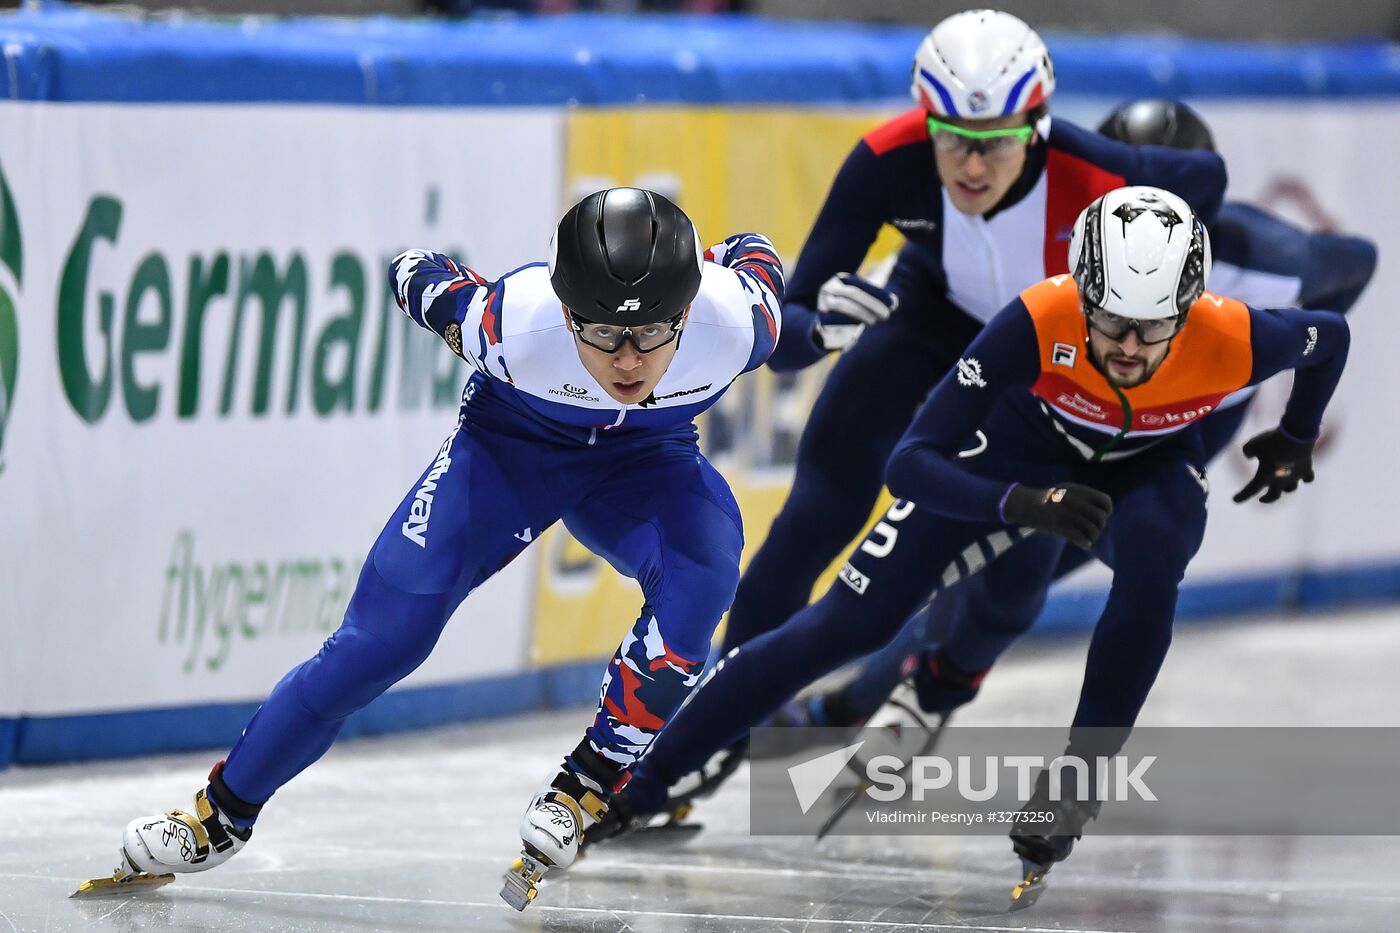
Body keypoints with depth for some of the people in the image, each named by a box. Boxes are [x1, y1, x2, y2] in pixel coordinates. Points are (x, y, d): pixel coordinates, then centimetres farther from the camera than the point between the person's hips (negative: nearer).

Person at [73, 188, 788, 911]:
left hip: (642, 454, 1)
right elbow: (415, 275, -16)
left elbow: (753, 257, -9)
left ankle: (583, 790, -14)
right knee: (384, 634, -11)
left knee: (699, 579, -31)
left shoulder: (736, 317, -34)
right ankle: (222, 812, 6)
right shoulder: (512, 321, -38)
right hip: (508, 439, -1)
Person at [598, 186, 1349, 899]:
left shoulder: (1233, 341, -34)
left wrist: (1295, 442, 6)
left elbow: (1330, 336, -8)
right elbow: (909, 464, -37)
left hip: (1146, 469, 1)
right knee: (850, 622, -9)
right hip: (1022, 450, -1)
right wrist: (1025, 504, -52)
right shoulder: (1040, 322, -39)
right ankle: (638, 784, -2)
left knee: (1151, 556, -35)